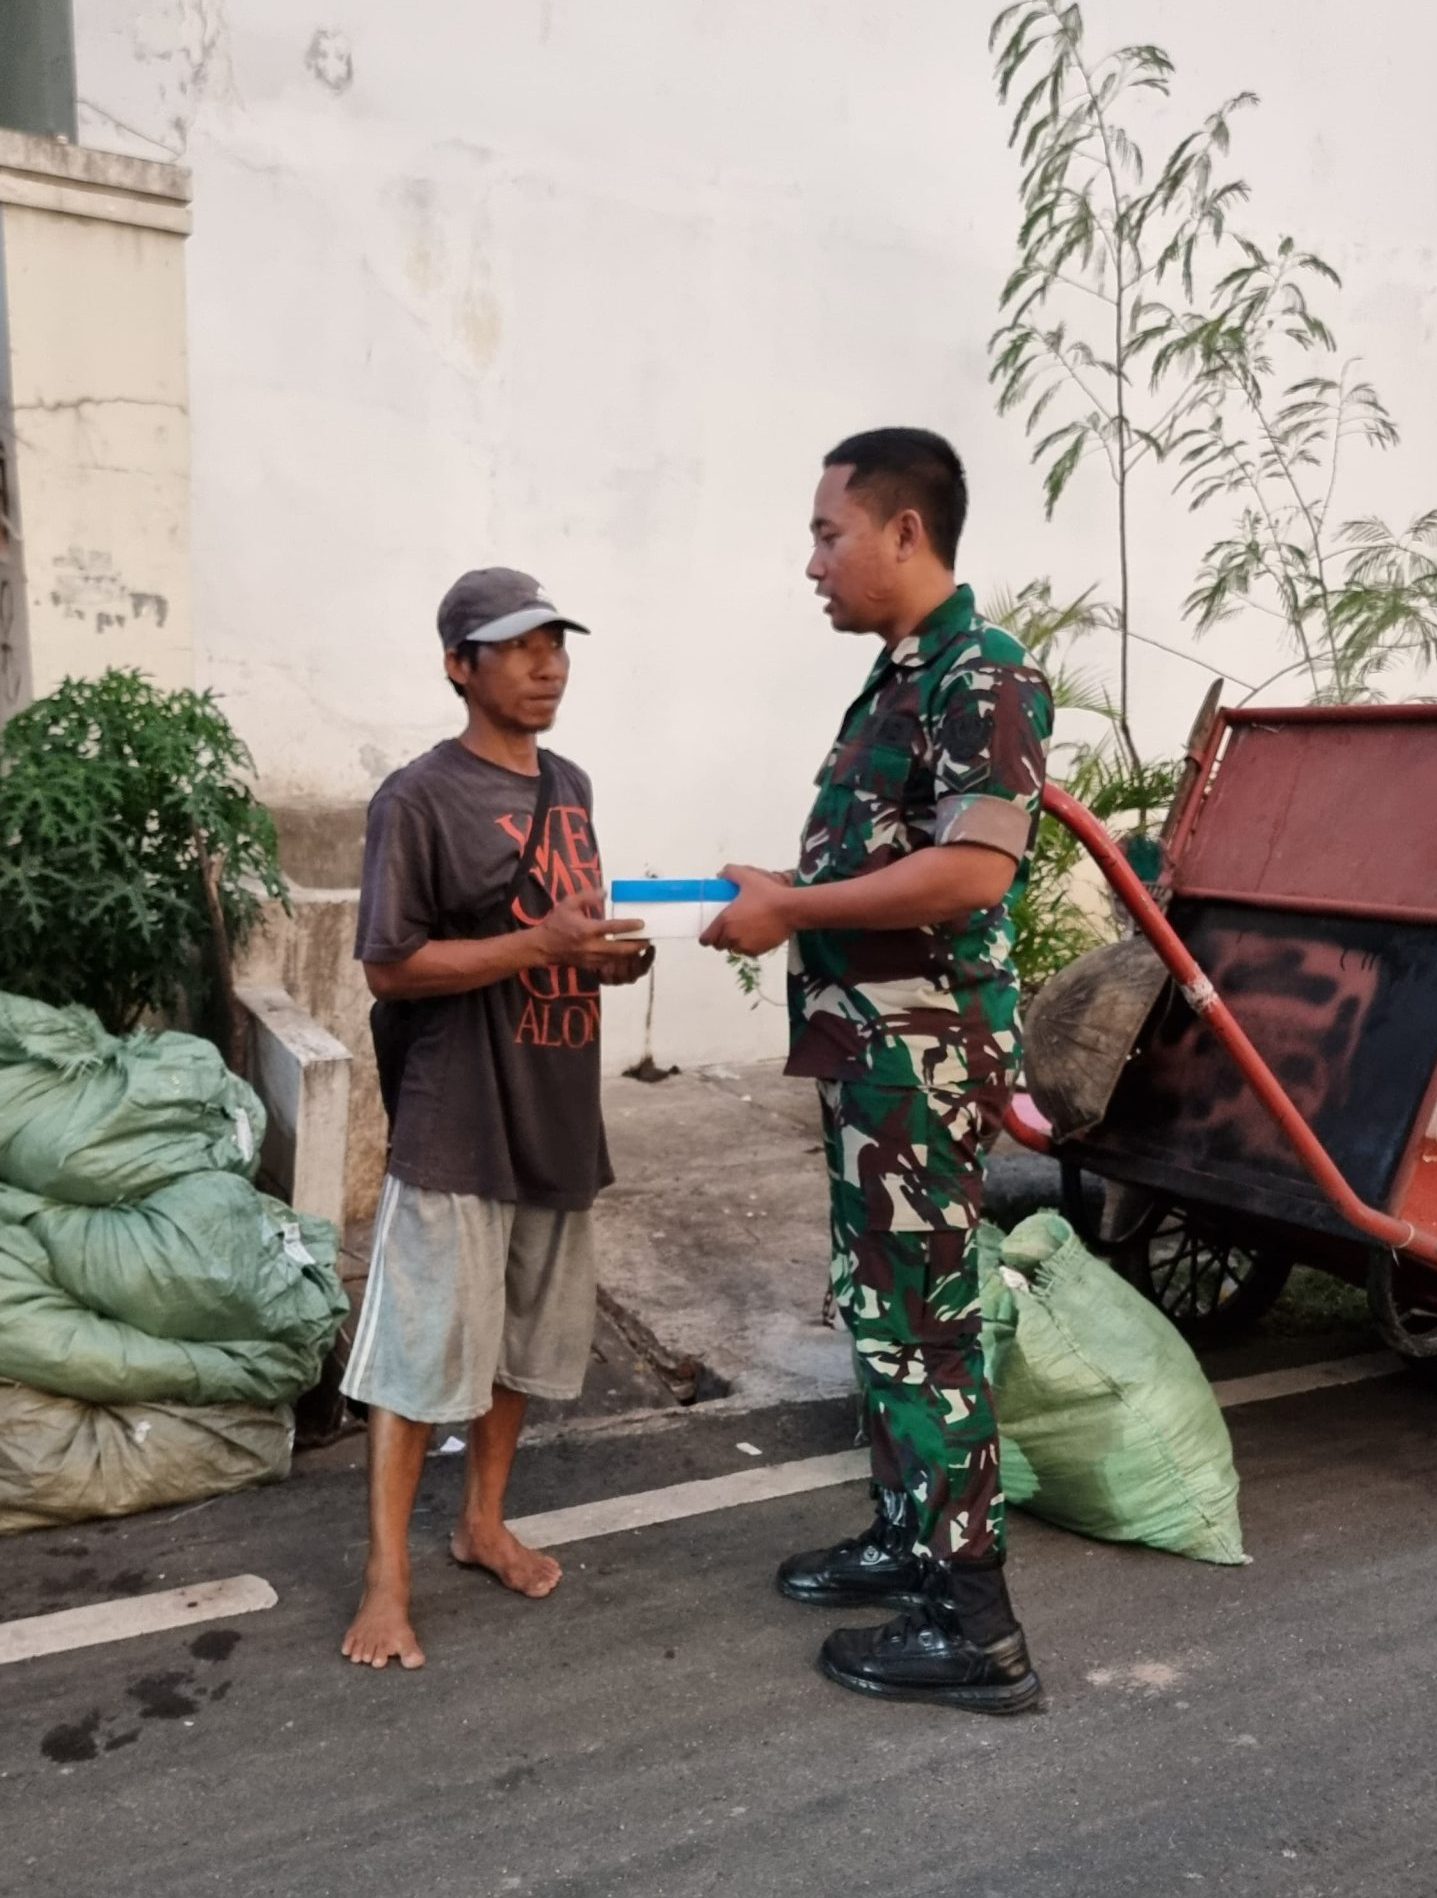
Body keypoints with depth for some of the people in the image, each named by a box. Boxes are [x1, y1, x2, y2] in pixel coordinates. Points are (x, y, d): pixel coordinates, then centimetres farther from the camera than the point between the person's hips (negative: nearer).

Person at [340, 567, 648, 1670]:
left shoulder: (572, 788, 11)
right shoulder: (420, 799, -11)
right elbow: (390, 965, -15)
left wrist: (611, 957, -2)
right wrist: (541, 944, -23)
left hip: (557, 1115, 7)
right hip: (457, 1123, -7)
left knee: (528, 1336, 16)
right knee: (424, 1346, -2)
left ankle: (485, 1522, 33)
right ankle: (387, 1580, 11)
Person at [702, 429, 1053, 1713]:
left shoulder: (985, 674, -14)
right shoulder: (895, 681, 15)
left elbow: (972, 870, -25)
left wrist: (789, 906, -18)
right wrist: (783, 900, 6)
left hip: (927, 1055, -10)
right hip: (870, 1047, 10)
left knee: (920, 1320, -3)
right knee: (878, 1305, 17)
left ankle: (977, 1625, 10)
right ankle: (909, 1539, 33)